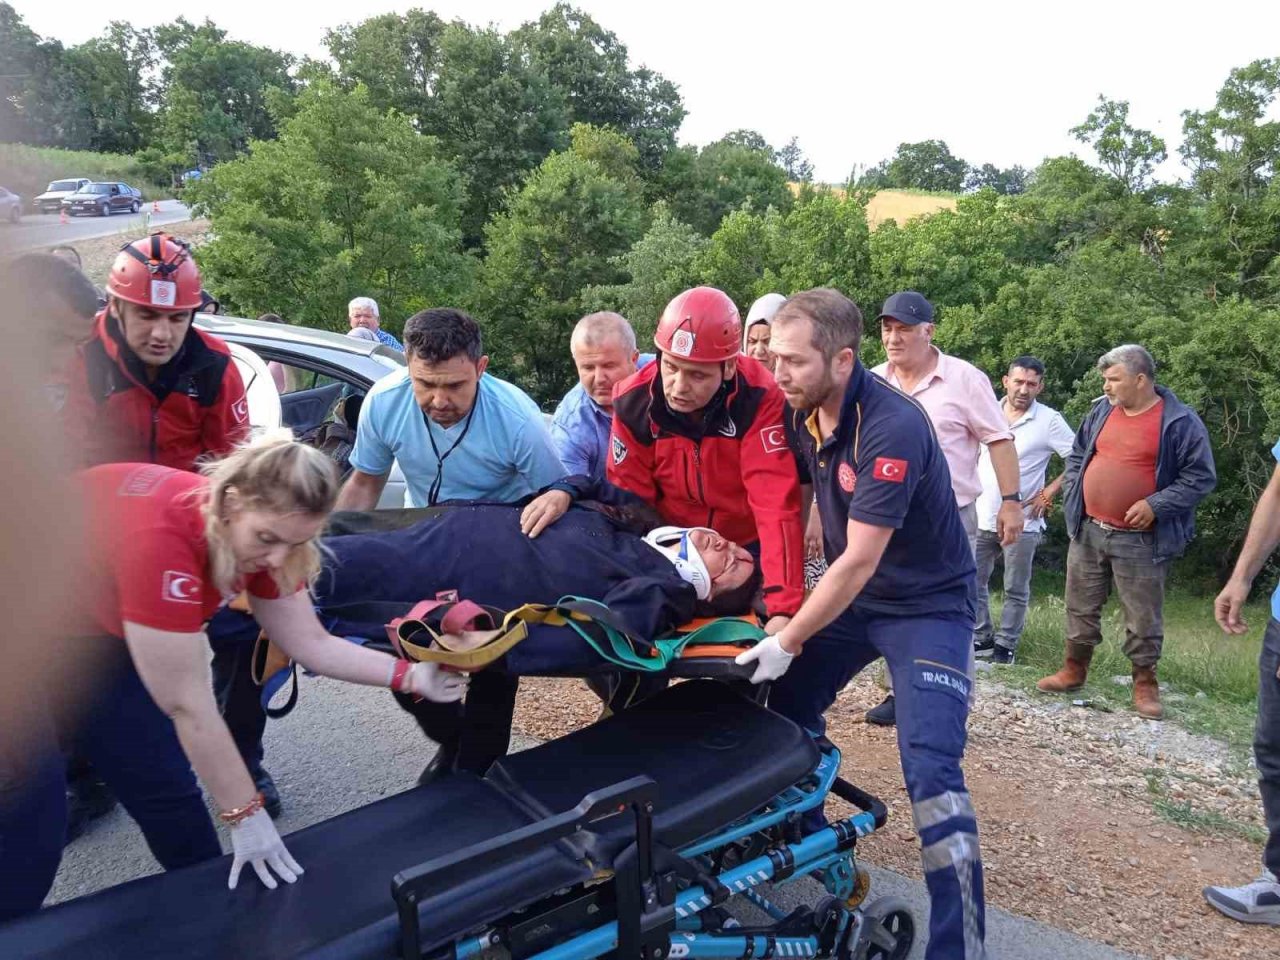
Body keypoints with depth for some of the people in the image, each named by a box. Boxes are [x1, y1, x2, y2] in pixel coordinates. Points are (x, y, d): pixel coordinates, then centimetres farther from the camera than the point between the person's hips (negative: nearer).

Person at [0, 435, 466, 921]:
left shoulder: (260, 528, -17)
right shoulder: (161, 538, -40)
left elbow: (310, 642, -8)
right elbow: (187, 705, -31)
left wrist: (410, 675, -18)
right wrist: (245, 815, -22)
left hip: (97, 633, 7)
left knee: (167, 791, 7)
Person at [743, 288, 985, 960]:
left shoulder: (892, 429, -29)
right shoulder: (802, 413, -6)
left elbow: (861, 559, -29)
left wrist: (788, 642, -22)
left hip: (927, 604, -7)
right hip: (852, 596, 8)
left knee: (930, 766, -16)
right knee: (786, 709, 10)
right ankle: (811, 850, 33)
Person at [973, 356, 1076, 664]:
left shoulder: (1049, 420, -8)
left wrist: (1048, 493, -11)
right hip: (980, 518, 4)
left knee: (1016, 590, 6)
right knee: (974, 583, 10)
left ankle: (1006, 644, 18)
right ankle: (981, 637, 23)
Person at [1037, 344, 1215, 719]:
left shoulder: (1180, 422, -9)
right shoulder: (1101, 411, 6)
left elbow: (1201, 477, -8)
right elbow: (1077, 456, 18)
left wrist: (1155, 505, -17)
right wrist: (1072, 497, 4)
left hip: (1140, 541, -5)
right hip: (1087, 532, 5)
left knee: (1143, 617, 5)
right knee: (1081, 607, 13)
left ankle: (1145, 683, 21)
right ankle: (1074, 669, 28)